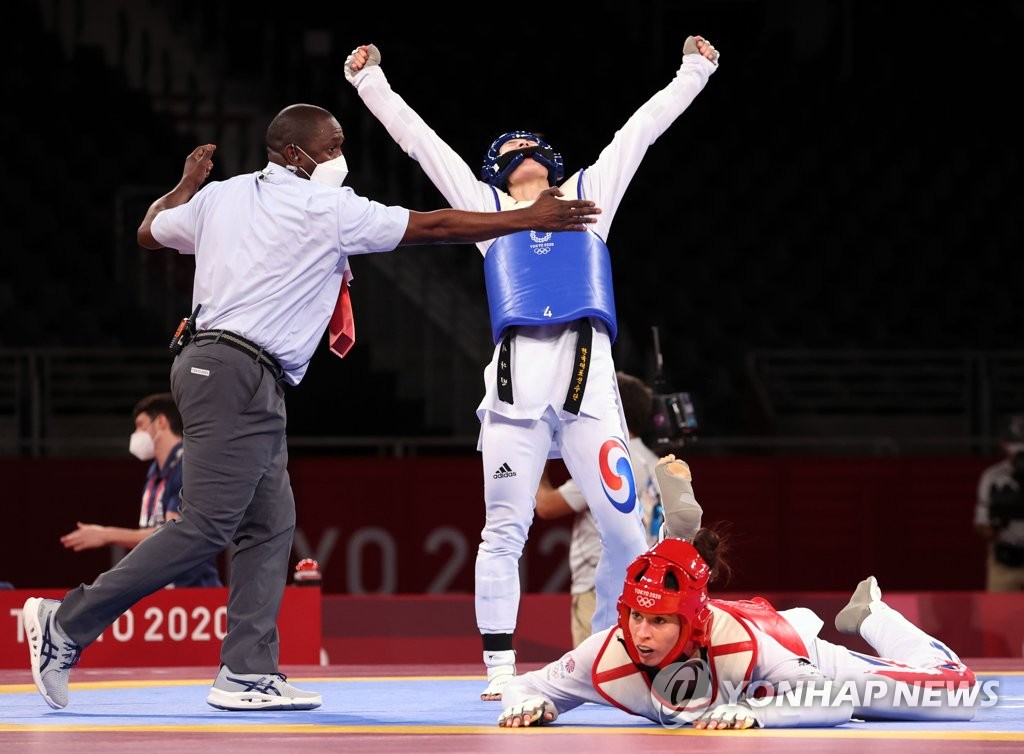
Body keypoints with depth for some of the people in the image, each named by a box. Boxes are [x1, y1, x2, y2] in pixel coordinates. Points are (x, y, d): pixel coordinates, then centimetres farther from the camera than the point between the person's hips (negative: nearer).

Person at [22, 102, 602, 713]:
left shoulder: (221, 196, 15)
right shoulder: (328, 208, -5)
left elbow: (150, 231, 30)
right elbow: (430, 226, -3)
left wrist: (188, 183, 45)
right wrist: (528, 219, 2)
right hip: (238, 372, -10)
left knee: (270, 524, 7)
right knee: (205, 528, -12)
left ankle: (249, 673, 0)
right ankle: (67, 624, -13)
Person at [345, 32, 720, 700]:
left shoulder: (588, 195, 27)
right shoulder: (485, 206, 24)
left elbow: (641, 130, 30)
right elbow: (419, 140, 26)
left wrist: (694, 70, 32)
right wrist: (371, 81, 25)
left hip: (588, 375, 1)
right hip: (517, 377, -1)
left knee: (625, 529, -6)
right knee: (504, 530, -5)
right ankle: (500, 668, -1)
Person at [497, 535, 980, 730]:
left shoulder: (740, 641, -48)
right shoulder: (609, 657, -40)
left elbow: (837, 700, -48)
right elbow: (531, 686, -24)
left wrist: (754, 713, -61)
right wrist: (528, 703, -47)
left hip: (798, 659, -4)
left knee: (957, 693, 5)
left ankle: (867, 616, 30)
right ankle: (802, 621, 69)